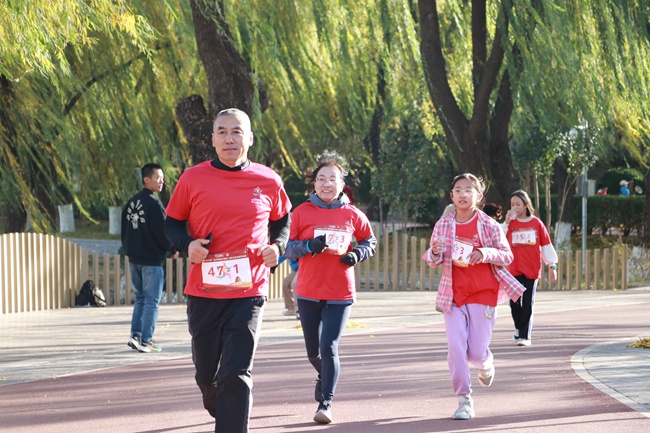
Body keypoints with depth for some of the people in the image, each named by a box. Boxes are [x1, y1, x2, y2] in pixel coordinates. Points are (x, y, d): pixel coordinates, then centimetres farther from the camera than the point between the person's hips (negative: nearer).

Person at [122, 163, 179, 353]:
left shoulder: (131, 202, 10)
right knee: (151, 301, -3)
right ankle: (146, 341, -4)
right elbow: (162, 231, -15)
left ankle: (135, 335, 11)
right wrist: (173, 250, 0)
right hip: (151, 260, -8)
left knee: (140, 298, 17)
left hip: (134, 259, 8)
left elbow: (124, 231, 15)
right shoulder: (153, 203, -15)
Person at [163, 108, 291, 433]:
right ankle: (215, 406, 47)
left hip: (249, 293, -1)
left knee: (236, 375, -10)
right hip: (203, 292, 1)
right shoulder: (193, 179, 0)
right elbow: (172, 223, 9)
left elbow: (282, 221, 20)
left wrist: (277, 246, 0)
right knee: (206, 371, 14)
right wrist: (187, 244, -11)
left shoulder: (268, 181, 3)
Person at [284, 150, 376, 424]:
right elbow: (287, 247, -2)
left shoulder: (353, 215, -1)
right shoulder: (302, 212, -3)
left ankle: (325, 404, -4)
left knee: (329, 348, -11)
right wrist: (310, 246, -21)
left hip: (340, 294, -1)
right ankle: (324, 377, 45)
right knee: (313, 350, 12)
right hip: (308, 292, 1)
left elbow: (369, 242, 13)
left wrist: (357, 254, -8)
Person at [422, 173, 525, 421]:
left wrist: (486, 253, -19)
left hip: (483, 295, -2)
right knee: (455, 348, -8)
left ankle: (486, 365, 37)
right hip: (453, 295, 2)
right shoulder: (443, 225, 2)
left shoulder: (489, 225, -4)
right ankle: (464, 400, 4)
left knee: (476, 352, -2)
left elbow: (507, 256, 1)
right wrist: (435, 254, -16)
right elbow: (433, 261, 9)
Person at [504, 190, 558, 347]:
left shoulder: (536, 223, 3)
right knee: (514, 301, -2)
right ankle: (519, 328, 23)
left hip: (532, 269, -1)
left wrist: (552, 265, 3)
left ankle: (525, 335, 5)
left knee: (528, 303, -1)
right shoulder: (510, 223, 5)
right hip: (515, 269, 1)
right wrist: (506, 222, -12)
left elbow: (546, 245, 5)